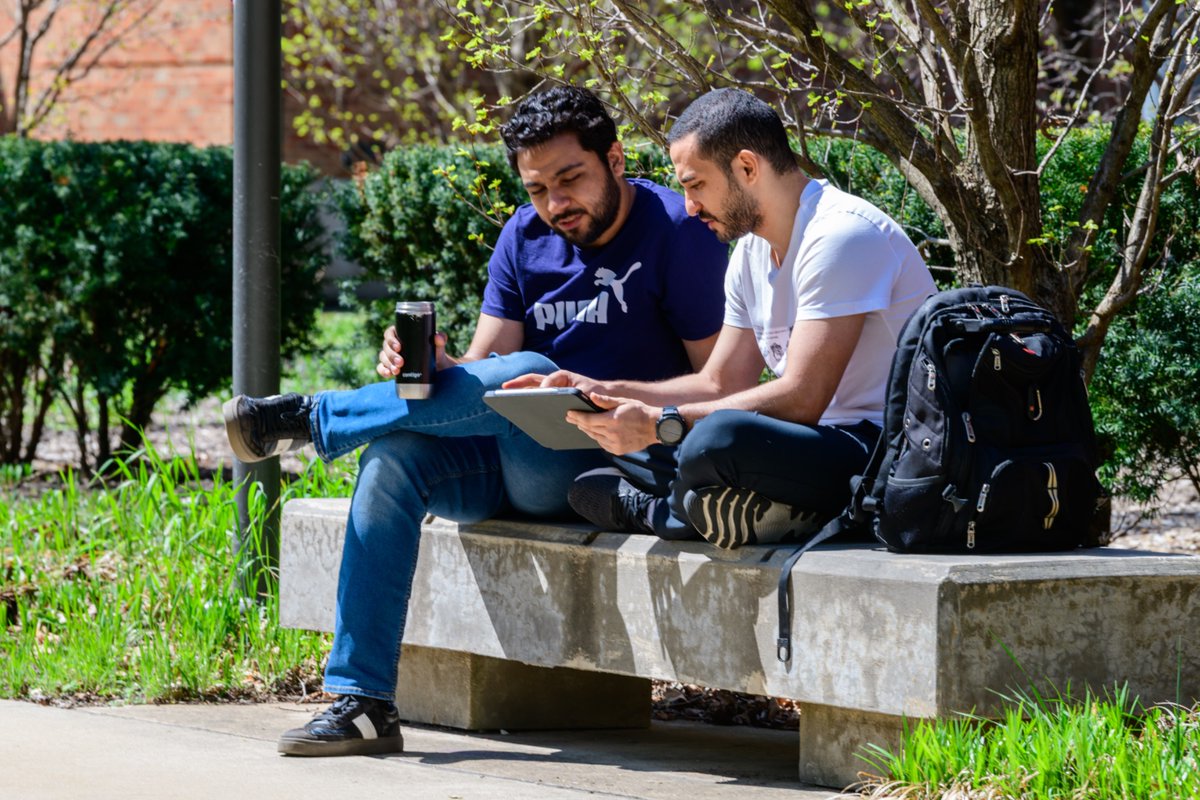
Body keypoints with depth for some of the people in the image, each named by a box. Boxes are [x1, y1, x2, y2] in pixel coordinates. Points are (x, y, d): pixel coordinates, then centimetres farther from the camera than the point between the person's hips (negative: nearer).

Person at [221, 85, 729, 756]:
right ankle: (363, 701, -25)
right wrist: (429, 367, -20)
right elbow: (484, 366, 3)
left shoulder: (678, 232, -7)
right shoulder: (526, 236, 10)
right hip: (516, 463, 6)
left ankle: (309, 419, -20)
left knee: (526, 373, -34)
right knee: (393, 455, -22)